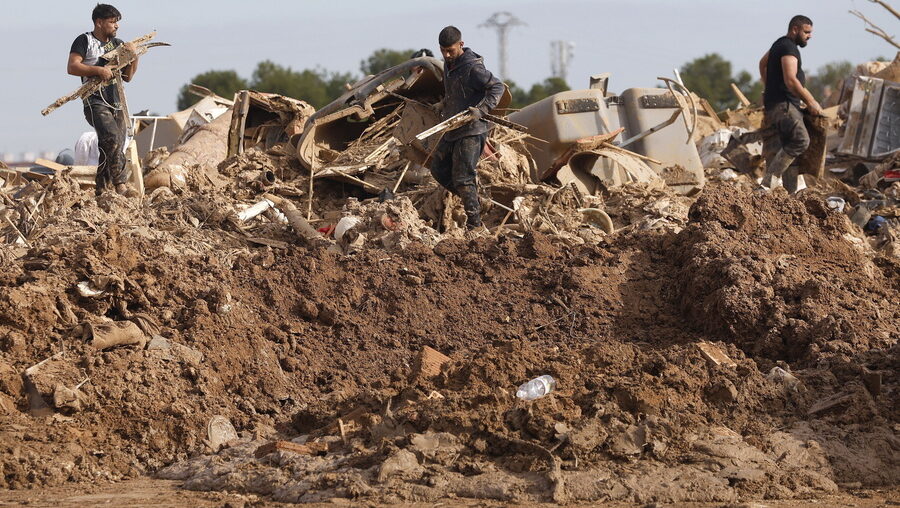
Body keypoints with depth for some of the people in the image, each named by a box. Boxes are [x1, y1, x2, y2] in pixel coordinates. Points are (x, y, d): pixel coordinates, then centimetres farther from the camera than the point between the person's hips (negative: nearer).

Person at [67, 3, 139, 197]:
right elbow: (72, 67, -11)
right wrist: (98, 70, -21)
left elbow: (127, 76, 18)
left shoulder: (117, 44, 18)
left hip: (117, 103, 6)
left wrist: (134, 56, 1)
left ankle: (102, 190, 6)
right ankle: (121, 182, -24)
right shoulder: (84, 41, 0)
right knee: (112, 138, -26)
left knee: (112, 149, 1)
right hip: (96, 103, -6)